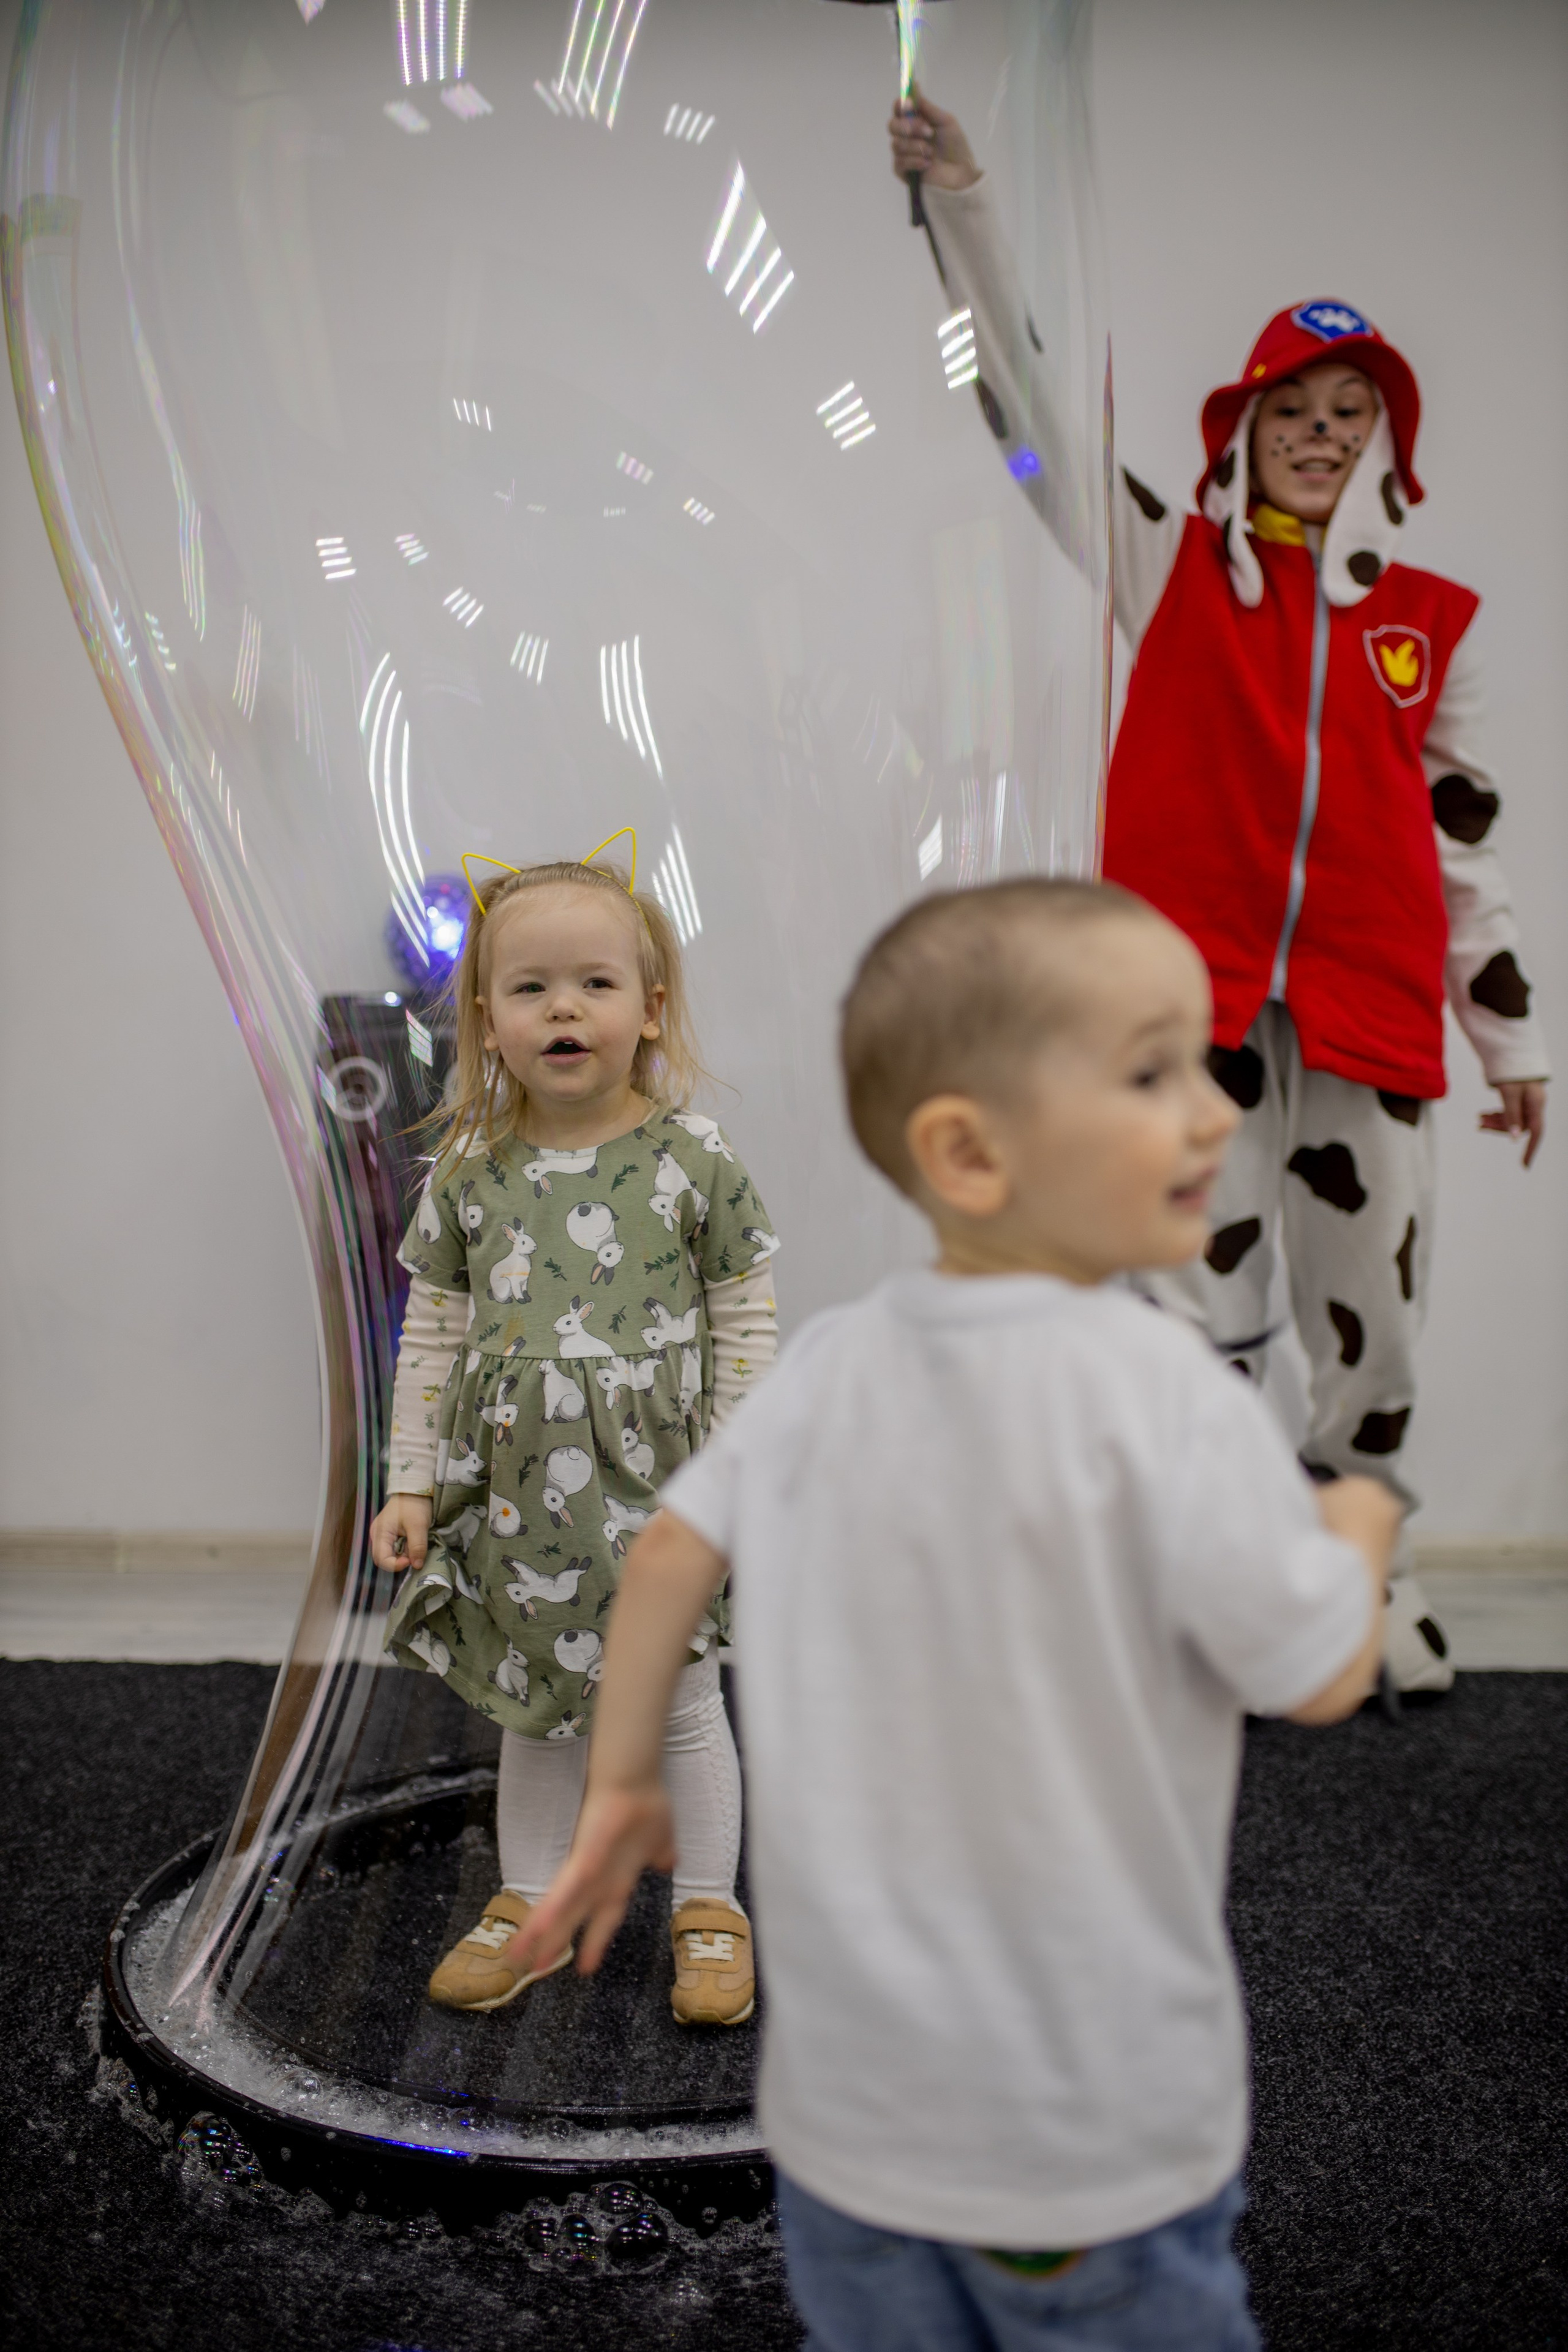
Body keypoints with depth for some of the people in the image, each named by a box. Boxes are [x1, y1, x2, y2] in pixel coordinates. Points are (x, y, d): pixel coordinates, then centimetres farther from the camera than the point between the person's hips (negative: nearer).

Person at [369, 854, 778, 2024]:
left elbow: (747, 1325, -3)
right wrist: (413, 1482, 4)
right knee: (538, 1705, 18)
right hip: (515, 1488, 3)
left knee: (681, 1703, 12)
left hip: (656, 1486, -2)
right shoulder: (470, 1171, -1)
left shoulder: (693, 1158, -8)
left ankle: (709, 1910, 31)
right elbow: (432, 1333, 6)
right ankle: (530, 1904, 37)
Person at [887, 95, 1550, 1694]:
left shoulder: (1429, 622, 14)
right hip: (1199, 997, -2)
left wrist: (1514, 1037, 15)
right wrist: (960, 201, -2)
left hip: (1369, 1016, 2)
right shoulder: (1176, 568, 9)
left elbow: (1463, 838, 15)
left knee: (1373, 1318, 8)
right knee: (1207, 1309, -1)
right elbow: (1029, 405, 4)